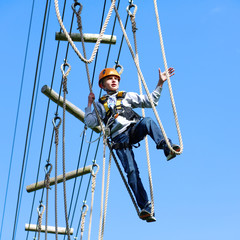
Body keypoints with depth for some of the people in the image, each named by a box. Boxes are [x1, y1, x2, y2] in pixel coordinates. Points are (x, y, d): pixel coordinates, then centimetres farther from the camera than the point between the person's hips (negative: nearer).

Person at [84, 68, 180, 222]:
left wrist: (160, 83, 15)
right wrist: (90, 104, 13)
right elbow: (90, 122, 12)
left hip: (134, 130, 1)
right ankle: (146, 207, -20)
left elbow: (150, 101, 21)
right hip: (120, 139, -1)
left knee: (147, 121, -35)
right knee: (131, 171, -18)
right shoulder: (101, 105, 26)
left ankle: (167, 147, -50)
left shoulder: (128, 96, 27)